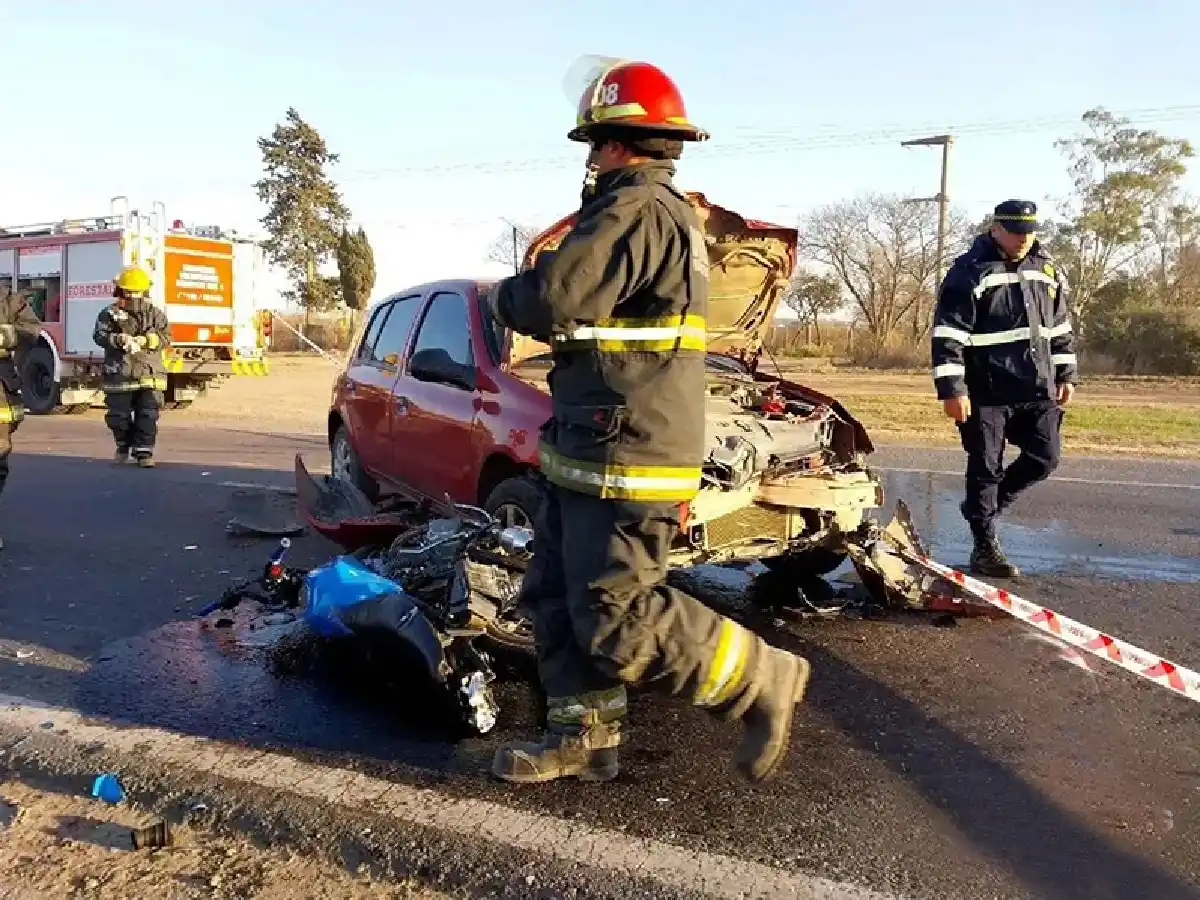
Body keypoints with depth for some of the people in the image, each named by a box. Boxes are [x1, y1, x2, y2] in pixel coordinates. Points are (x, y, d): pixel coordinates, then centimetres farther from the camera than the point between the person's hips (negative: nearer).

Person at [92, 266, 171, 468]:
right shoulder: (110, 313, 3)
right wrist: (120, 339, -23)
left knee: (148, 415, -3)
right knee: (118, 415, 9)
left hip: (148, 375, 0)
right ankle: (123, 446, 31)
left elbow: (165, 336, -3)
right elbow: (100, 335, -6)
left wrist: (143, 340, -18)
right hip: (119, 375, 0)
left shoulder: (155, 314, 7)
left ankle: (144, 451, 4)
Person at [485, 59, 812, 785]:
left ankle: (766, 682, 7)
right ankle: (585, 735, 21)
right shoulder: (668, 212, 20)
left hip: (625, 457, -11)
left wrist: (503, 296, -3)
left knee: (616, 618, -6)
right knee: (558, 595, 13)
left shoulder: (637, 209, -16)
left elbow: (552, 299, -25)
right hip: (593, 451, 11)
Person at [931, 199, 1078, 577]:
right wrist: (951, 389, -19)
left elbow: (1061, 326, 20)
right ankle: (985, 547, 13)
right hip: (987, 393, -6)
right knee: (985, 468, 1)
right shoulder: (970, 270, -10)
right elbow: (947, 335, -15)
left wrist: (1066, 375, 16)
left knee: (1045, 458, 8)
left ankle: (982, 507, 29)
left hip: (1038, 389, 6)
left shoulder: (1047, 268, 11)